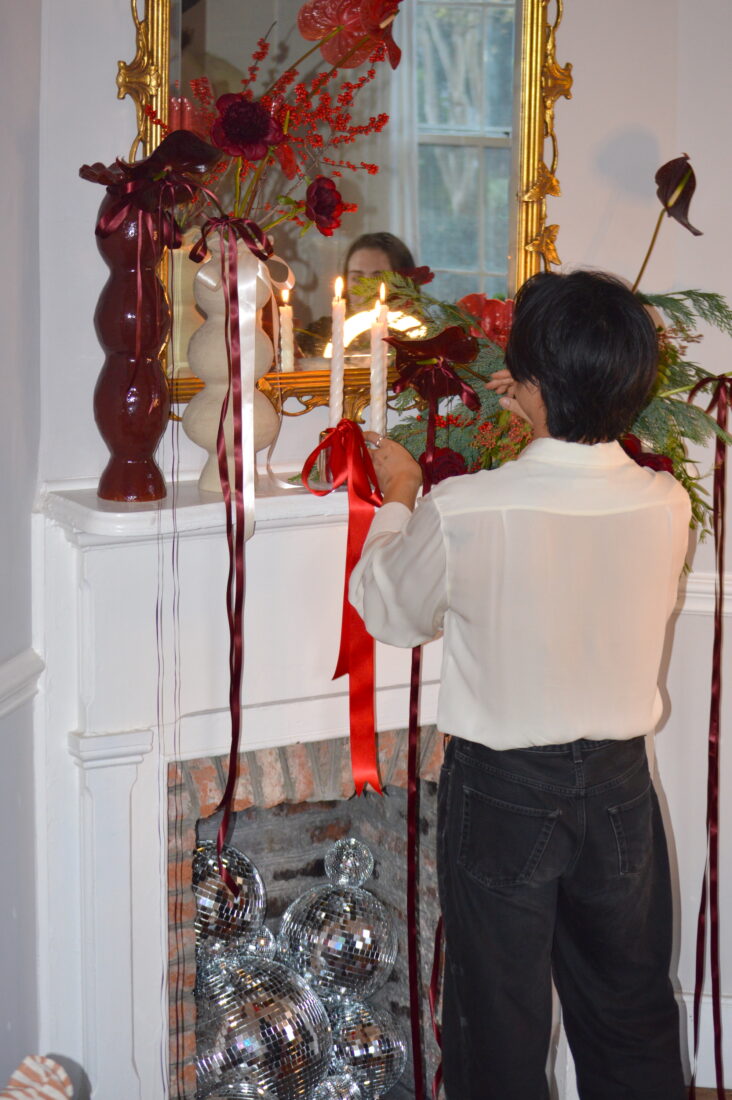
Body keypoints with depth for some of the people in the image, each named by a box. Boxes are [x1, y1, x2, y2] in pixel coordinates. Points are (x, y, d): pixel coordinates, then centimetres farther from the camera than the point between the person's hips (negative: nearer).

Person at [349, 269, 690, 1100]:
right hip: (619, 787, 3)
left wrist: (398, 500, 12)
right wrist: (553, 426, 18)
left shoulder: (460, 511, -23)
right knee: (632, 1017, 20)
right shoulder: (667, 507, -13)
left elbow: (389, 612, -3)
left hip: (503, 794, -3)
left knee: (501, 1028, 13)